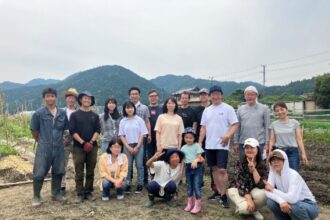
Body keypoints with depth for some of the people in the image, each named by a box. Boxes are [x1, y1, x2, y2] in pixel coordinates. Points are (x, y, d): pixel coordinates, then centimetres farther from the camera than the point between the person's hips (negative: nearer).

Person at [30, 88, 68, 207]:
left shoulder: (62, 113, 1)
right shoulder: (38, 113, -7)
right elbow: (34, 131, 1)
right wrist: (41, 142, 7)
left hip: (59, 148, 3)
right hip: (43, 148, -3)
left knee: (58, 172, 14)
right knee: (39, 173, 3)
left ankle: (56, 193, 31)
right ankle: (36, 197, 20)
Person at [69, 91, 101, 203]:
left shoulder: (95, 116, 10)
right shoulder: (74, 115, 2)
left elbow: (98, 130, 3)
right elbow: (72, 131, -5)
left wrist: (91, 142, -12)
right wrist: (83, 142, -14)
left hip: (92, 146, 2)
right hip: (78, 147, -2)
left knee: (90, 171, 8)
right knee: (79, 172, 2)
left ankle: (89, 192, 18)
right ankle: (80, 194, 12)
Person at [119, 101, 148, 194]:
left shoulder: (139, 120, -1)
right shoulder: (122, 121, 3)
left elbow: (142, 135, -2)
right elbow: (121, 135, 3)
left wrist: (137, 147, -8)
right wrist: (128, 147, -7)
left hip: (138, 145, -1)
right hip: (127, 146, 1)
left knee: (139, 165, 2)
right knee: (128, 166, 5)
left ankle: (140, 184, 12)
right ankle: (127, 184, 14)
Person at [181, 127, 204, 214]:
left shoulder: (197, 146, -4)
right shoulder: (184, 148, 7)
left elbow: (199, 157, -8)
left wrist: (196, 160, -29)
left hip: (197, 167, -4)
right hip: (188, 168, 4)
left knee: (196, 186, -5)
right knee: (189, 186, 14)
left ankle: (197, 205, 7)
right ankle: (190, 203, 28)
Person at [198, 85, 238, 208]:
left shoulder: (228, 108, -3)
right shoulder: (207, 110, 11)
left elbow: (235, 125, -8)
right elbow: (203, 128, 13)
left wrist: (228, 136, -25)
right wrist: (200, 142, 6)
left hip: (222, 145, -5)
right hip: (209, 145, 5)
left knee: (222, 170, -8)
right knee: (214, 169, 12)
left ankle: (224, 195, 5)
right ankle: (219, 192, 23)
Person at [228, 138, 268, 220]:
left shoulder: (262, 164, -12)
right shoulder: (240, 162, -17)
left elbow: (262, 185, -22)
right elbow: (240, 183, -20)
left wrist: (253, 169, -33)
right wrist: (249, 200, -30)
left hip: (255, 191, 2)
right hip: (239, 190, -2)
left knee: (261, 195, -33)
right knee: (246, 208, -31)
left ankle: (254, 210, 0)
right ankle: (241, 207, 7)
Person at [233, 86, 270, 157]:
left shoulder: (264, 108, 2)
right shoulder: (240, 109, 9)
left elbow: (267, 127, 1)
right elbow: (237, 127, 9)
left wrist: (267, 143, -4)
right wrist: (236, 142, 5)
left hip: (259, 143, -2)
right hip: (243, 143, 2)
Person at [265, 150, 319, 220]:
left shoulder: (293, 174, -25)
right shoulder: (272, 173, -9)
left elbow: (292, 198, -38)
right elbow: (268, 192, -19)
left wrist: (273, 190, -26)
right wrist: (281, 201, -36)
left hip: (309, 206, -5)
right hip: (289, 203, 5)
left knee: (293, 205, -35)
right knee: (270, 202, -19)